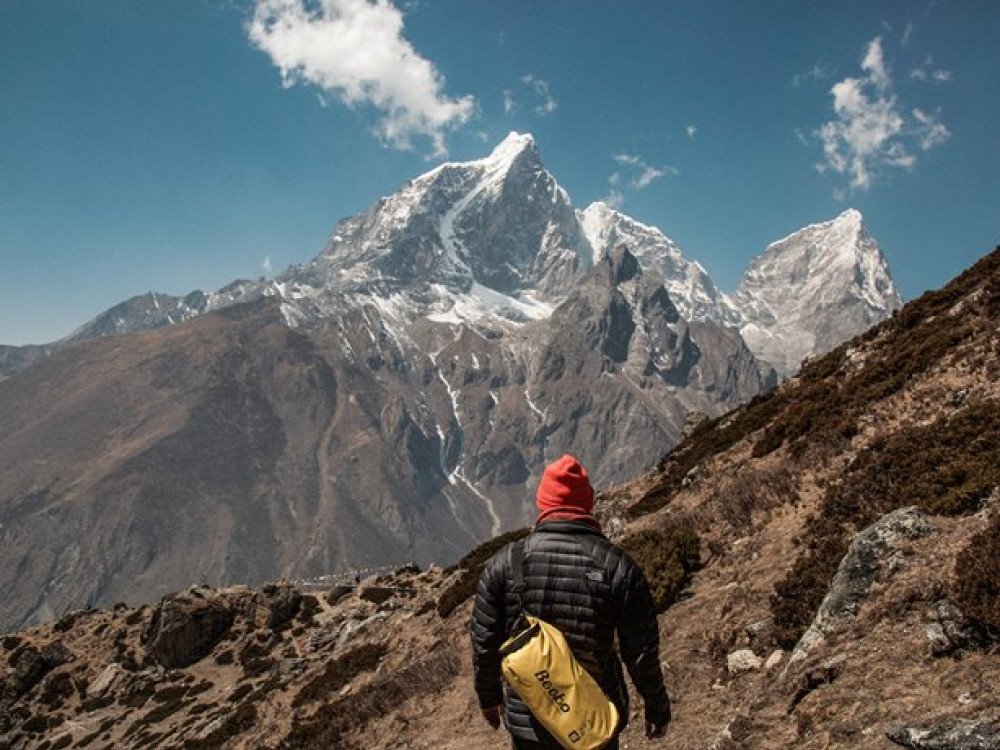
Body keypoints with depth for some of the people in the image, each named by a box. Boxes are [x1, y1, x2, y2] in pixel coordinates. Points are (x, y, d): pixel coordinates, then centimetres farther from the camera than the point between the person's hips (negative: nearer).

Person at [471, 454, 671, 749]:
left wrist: (488, 696, 15)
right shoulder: (618, 566, -13)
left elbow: (484, 644, -3)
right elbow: (642, 652, -9)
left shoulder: (504, 563, -10)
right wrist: (657, 705, 8)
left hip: (527, 721, 1)